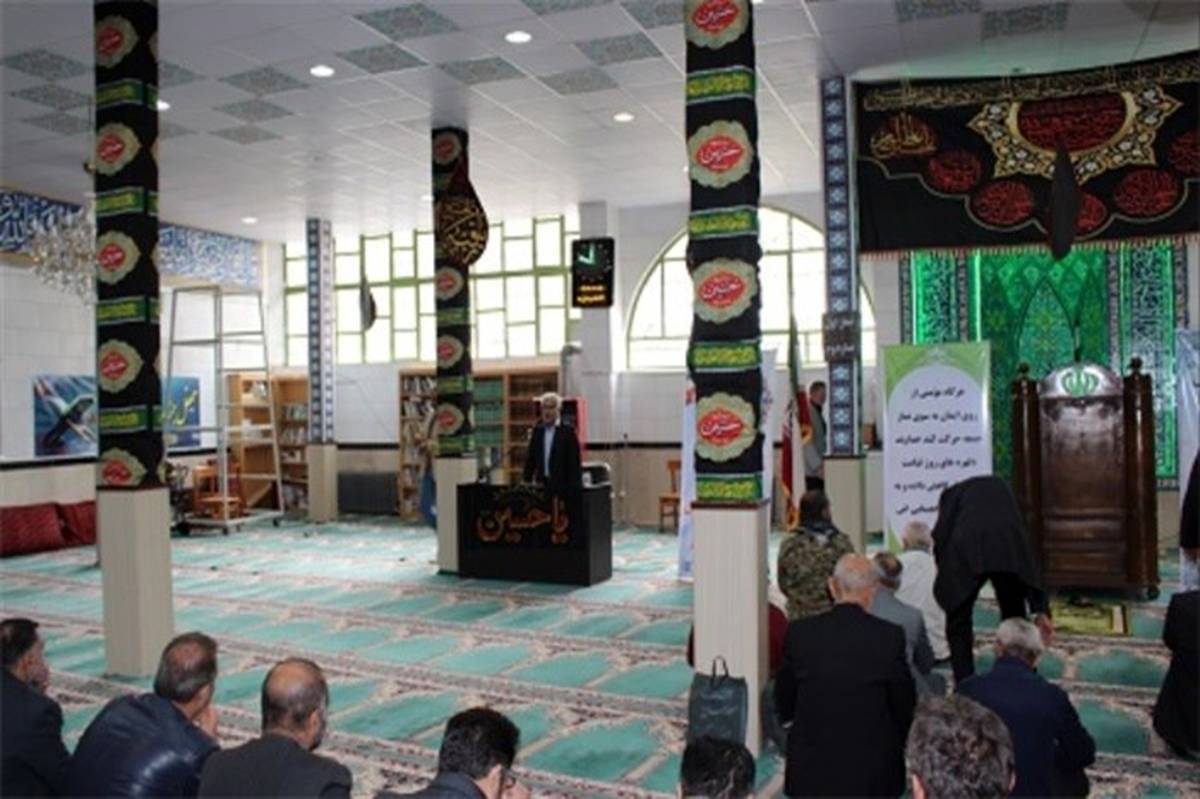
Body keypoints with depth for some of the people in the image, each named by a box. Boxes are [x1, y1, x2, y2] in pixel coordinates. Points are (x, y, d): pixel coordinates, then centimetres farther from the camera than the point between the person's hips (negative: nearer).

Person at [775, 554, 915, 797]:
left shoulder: (799, 632, -10)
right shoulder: (890, 636, -14)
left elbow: (783, 705, 1)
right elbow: (905, 706, -3)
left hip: (810, 771, 1)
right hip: (873, 773, -1)